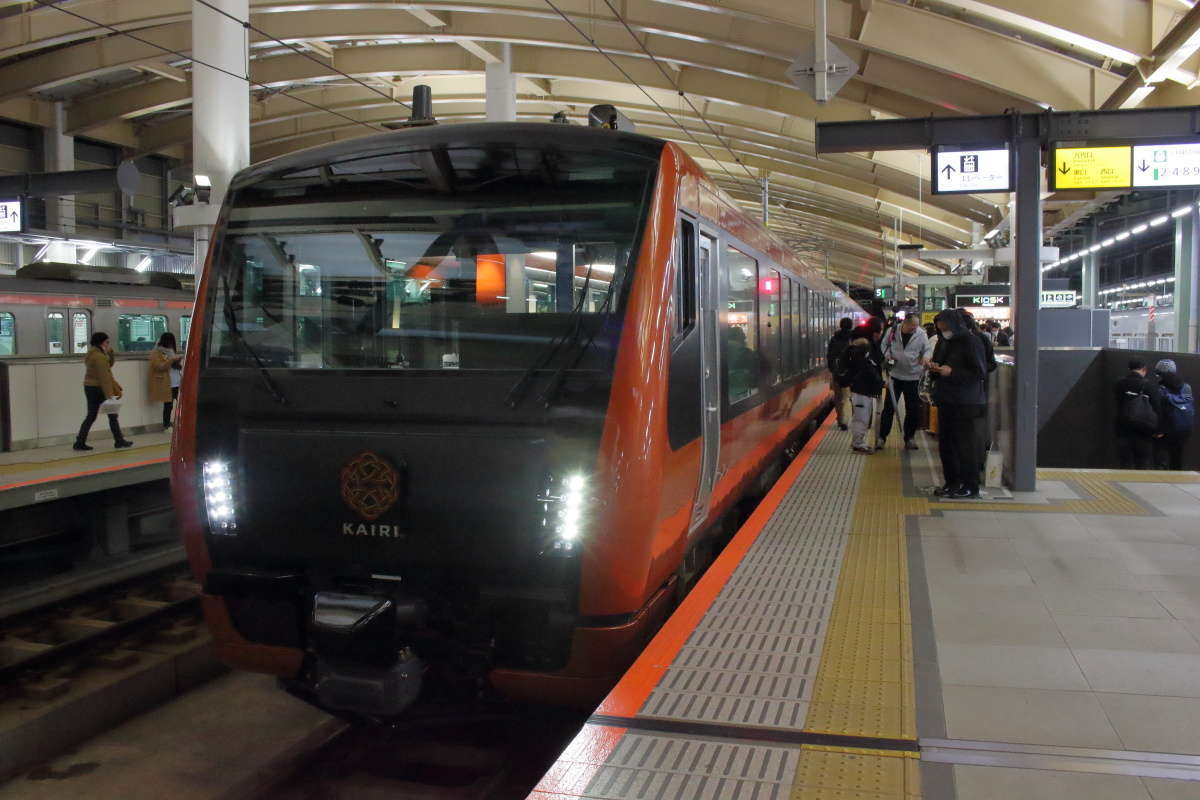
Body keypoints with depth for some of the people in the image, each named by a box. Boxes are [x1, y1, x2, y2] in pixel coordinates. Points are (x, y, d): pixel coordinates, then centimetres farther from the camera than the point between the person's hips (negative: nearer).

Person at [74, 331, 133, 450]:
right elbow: (104, 377, -21)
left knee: (91, 416, 10)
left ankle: (80, 443, 7)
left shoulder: (92, 354, 12)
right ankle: (119, 441, 11)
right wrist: (109, 394, -23)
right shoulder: (99, 357, -17)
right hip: (98, 388, -9)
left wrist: (109, 352, 6)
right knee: (112, 414, 3)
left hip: (89, 387, 9)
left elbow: (108, 365, 18)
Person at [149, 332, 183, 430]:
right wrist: (172, 359, -23)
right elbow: (160, 367, -17)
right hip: (166, 384, -7)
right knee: (168, 404, -4)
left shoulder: (170, 350, 17)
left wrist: (178, 360, 2)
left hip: (176, 383, 7)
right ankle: (166, 425, 5)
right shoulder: (156, 353, -5)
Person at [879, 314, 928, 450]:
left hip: (913, 377, 0)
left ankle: (909, 438, 20)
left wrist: (924, 359, -17)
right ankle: (882, 436, 12)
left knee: (913, 409, 7)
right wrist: (887, 355, -8)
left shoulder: (921, 335, -6)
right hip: (895, 376, 0)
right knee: (889, 407, 3)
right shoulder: (893, 332, -6)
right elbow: (885, 344, 10)